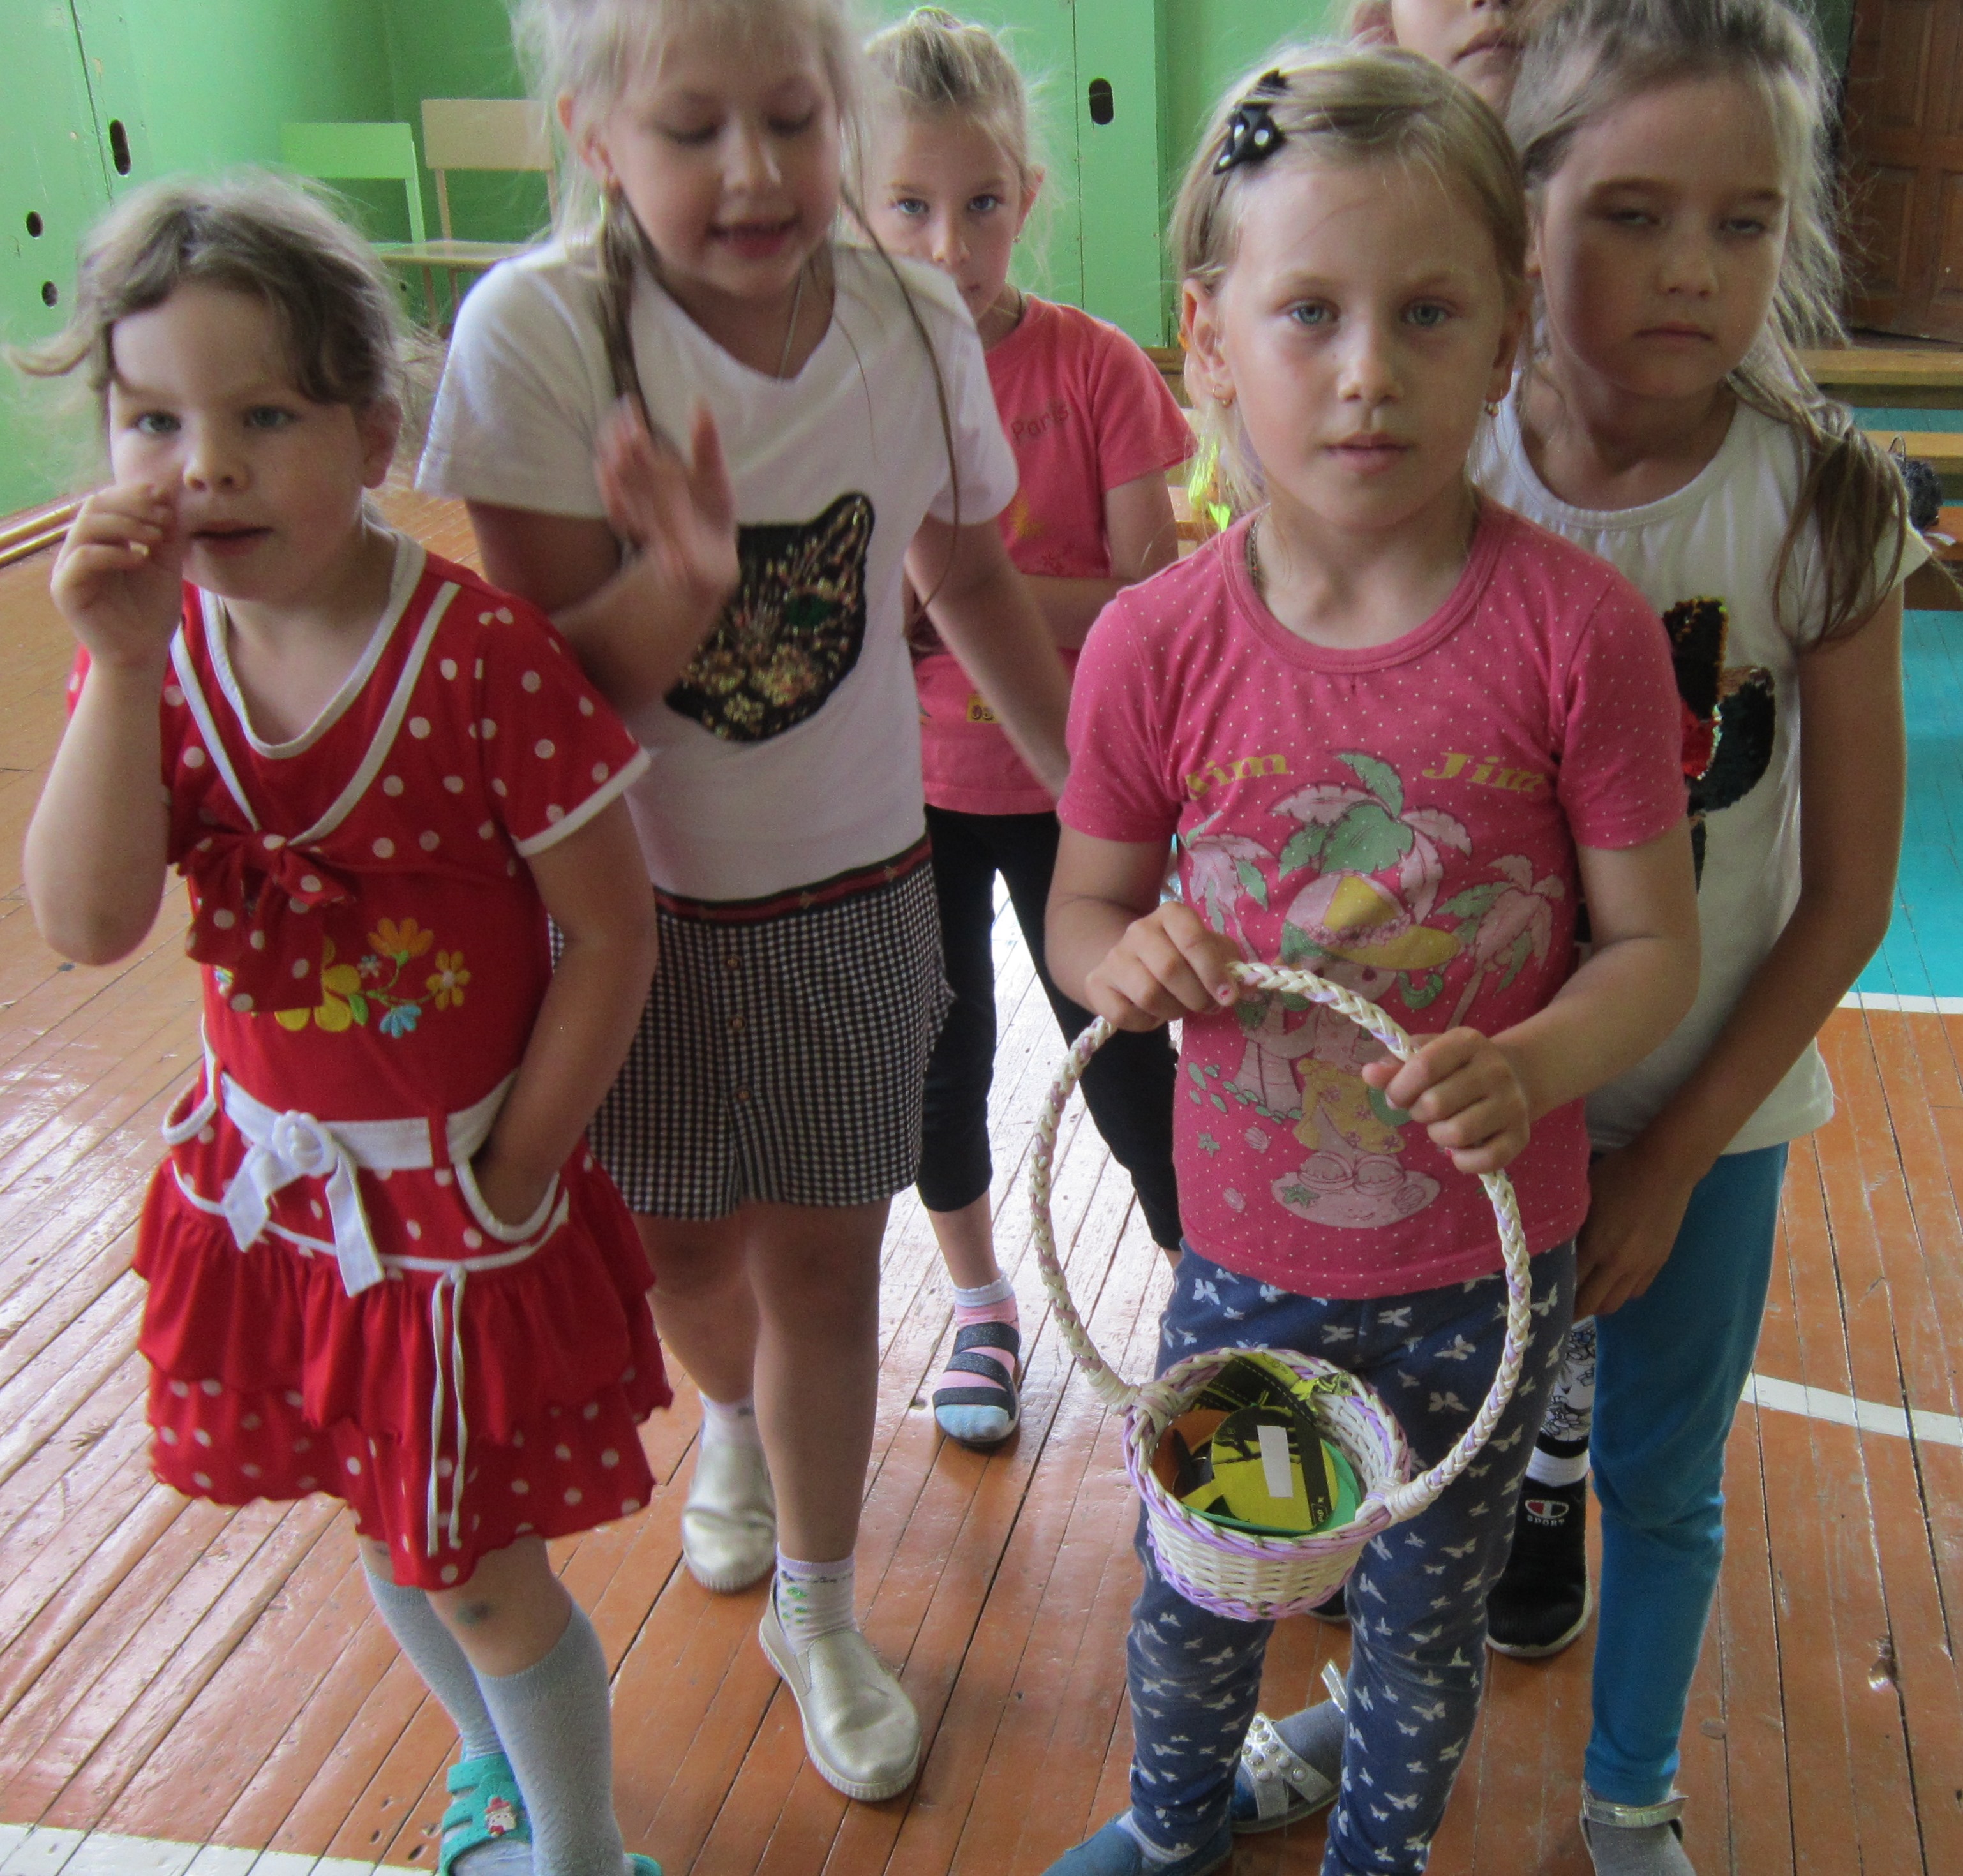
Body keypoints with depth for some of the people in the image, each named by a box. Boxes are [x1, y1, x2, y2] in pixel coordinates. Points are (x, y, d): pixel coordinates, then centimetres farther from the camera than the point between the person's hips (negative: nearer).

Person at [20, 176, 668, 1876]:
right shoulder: (153, 651, -7)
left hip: (461, 1201, -5)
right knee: (385, 1529, 24)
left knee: (482, 1574, 10)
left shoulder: (484, 657, -23)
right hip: (272, 1190, 5)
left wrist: (509, 1182, -11)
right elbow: (83, 926, -19)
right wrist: (125, 663, -29)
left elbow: (610, 939, -17)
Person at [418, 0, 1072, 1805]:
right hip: (631, 894, -1)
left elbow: (972, 578, 7)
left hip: (849, 892, 1)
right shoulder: (534, 333, -20)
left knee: (821, 1264, 9)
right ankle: (734, 1422, 56)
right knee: (678, 1244, 19)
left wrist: (1096, 777, 13)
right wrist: (684, 578, -37)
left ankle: (819, 1619, 33)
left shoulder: (918, 320, -11)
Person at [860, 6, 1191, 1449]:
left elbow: (1154, 596, -14)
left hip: (1070, 782, -2)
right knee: (941, 1057, 14)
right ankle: (981, 1306, 38)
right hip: (908, 783, 2)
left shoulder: (1094, 367, -11)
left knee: (1119, 1054, 5)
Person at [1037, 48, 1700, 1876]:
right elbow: (1081, 908, 1)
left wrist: (1532, 1063, -28)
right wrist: (1126, 955, -22)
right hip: (1246, 1251, 1)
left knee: (1428, 1609, 22)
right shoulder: (1155, 645, -14)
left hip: (1490, 1260, -1)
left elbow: (1654, 940, -9)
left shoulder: (1578, 626, -17)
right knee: (1189, 1590, 22)